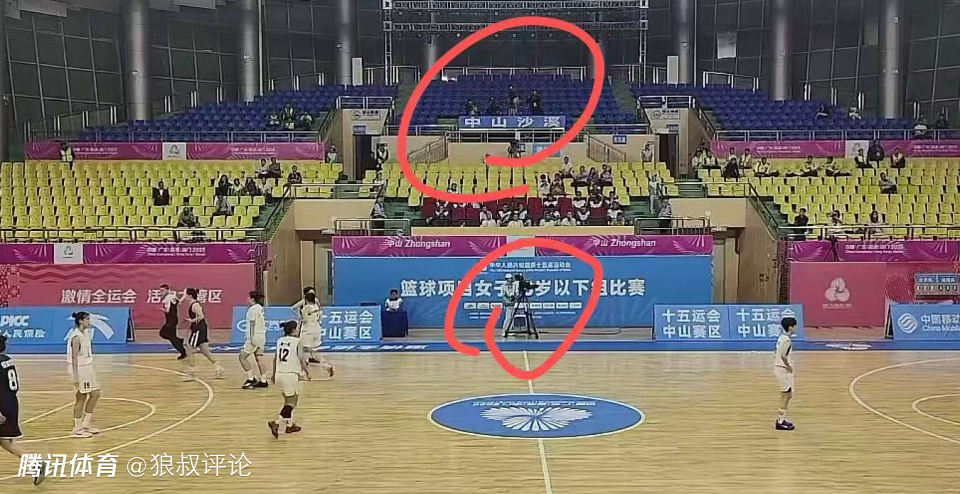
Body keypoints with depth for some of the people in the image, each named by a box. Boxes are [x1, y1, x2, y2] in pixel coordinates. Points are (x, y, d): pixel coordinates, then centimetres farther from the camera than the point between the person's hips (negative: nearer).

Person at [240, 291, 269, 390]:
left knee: (242, 356, -1)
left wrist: (251, 337, -22)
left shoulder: (252, 309, -13)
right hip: (261, 336, 9)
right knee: (259, 358, 10)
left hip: (255, 337, -9)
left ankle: (251, 379, -4)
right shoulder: (260, 308, 14)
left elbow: (252, 323, -19)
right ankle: (263, 381, 10)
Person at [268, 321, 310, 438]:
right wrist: (307, 373, 2)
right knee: (291, 402, 2)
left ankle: (289, 425, 31)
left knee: (288, 400, 23)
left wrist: (274, 374, 23)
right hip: (291, 375, -7)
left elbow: (275, 359, 12)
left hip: (279, 374, 7)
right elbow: (301, 359, -12)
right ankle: (276, 422, -16)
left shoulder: (280, 341, 9)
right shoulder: (297, 342, -8)